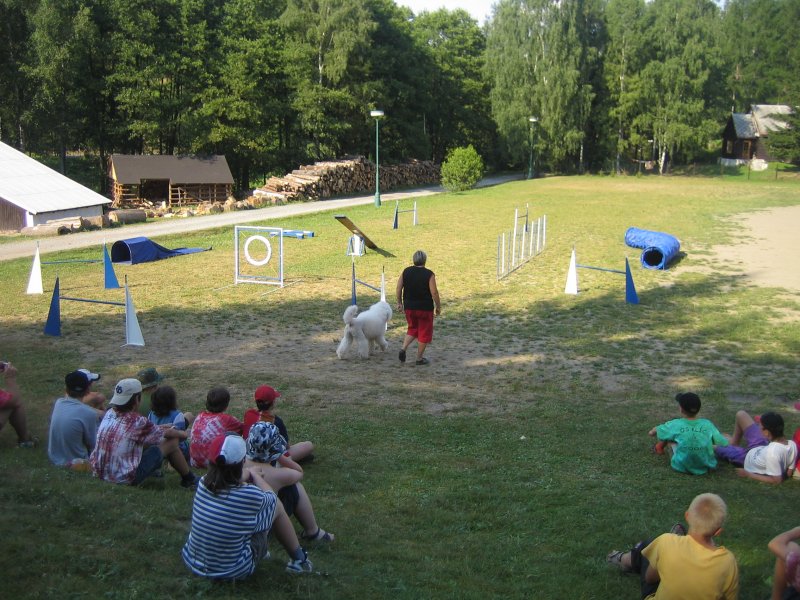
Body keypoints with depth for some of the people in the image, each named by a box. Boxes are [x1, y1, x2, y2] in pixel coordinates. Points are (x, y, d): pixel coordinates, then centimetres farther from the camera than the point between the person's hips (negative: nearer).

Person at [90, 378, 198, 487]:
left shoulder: (109, 414, -1)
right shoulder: (136, 421, -20)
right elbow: (167, 433, -3)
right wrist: (181, 433, 17)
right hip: (125, 479, -7)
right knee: (172, 442, 3)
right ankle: (189, 480, 22)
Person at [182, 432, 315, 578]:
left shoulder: (203, 484, -13)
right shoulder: (249, 495, -25)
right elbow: (270, 496, 0)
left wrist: (248, 474, 25)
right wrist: (254, 475, 16)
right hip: (233, 571, -5)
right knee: (276, 505, 8)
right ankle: (298, 559, 27)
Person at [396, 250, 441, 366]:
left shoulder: (406, 271, -1)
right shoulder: (429, 274, -13)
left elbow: (399, 288, 3)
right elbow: (434, 292, -14)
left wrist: (399, 302, 14)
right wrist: (438, 306, -2)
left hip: (409, 307, 4)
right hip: (425, 308, -4)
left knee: (412, 329, 23)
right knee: (424, 333, 10)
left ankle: (403, 348, 3)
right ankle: (419, 358, 15)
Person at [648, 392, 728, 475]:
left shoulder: (675, 425, -11)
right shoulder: (707, 424, -10)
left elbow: (656, 430, 8)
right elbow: (724, 443, -2)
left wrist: (652, 431, 32)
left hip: (682, 467, -1)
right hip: (706, 467, 1)